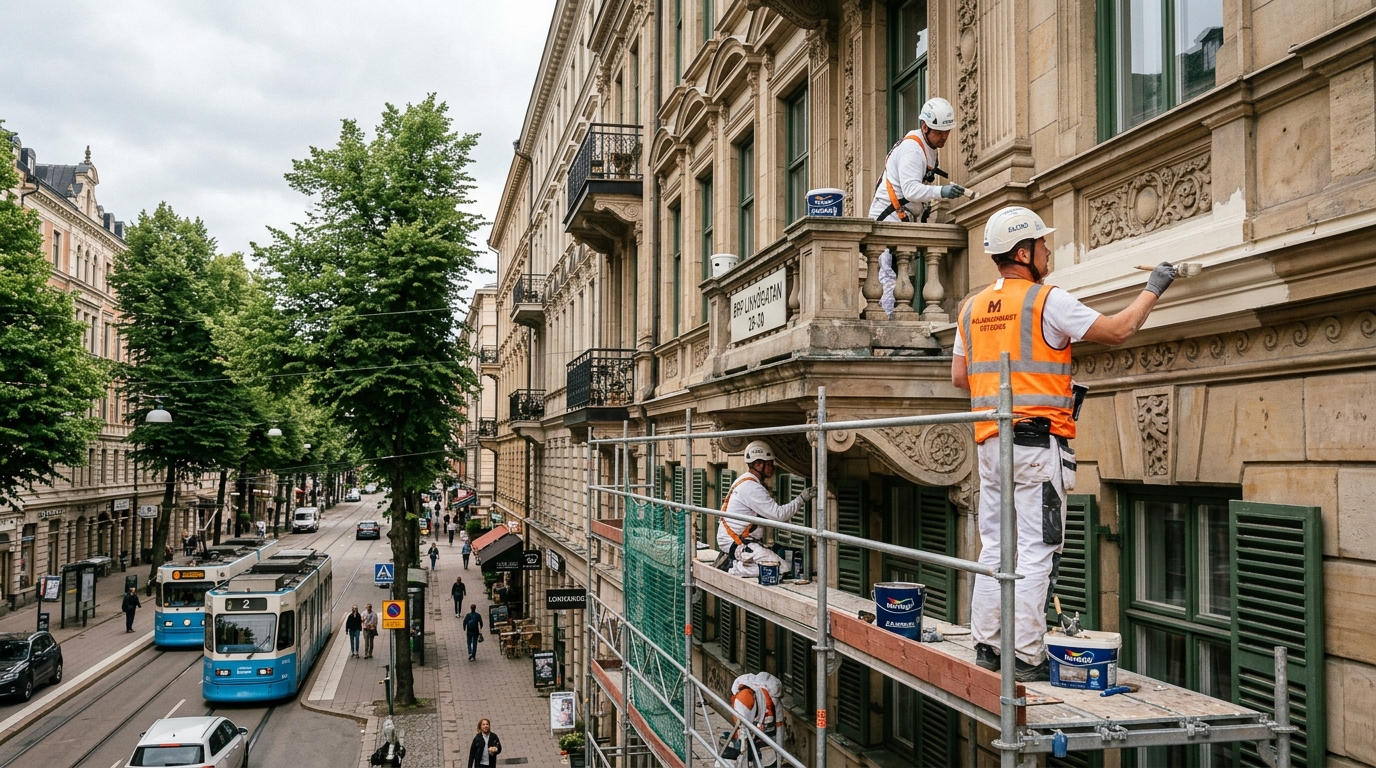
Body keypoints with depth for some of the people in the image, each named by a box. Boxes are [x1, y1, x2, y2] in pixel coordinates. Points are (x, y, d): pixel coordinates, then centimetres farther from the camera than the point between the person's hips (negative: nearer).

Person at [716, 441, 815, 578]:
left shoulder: (745, 481, 13)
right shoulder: (751, 487, -19)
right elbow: (778, 514, -19)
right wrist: (801, 499, -13)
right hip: (734, 541, -10)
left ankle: (732, 561, 5)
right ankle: (732, 568, -13)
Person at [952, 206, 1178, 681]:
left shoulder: (972, 308, 12)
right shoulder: (1046, 301, -8)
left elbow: (959, 376, 15)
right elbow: (1117, 330, -4)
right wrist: (1153, 290, 10)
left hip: (989, 442, 7)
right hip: (1037, 441, -7)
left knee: (994, 546, 12)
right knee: (1036, 550, -2)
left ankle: (986, 644, 16)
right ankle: (1026, 656, 0)